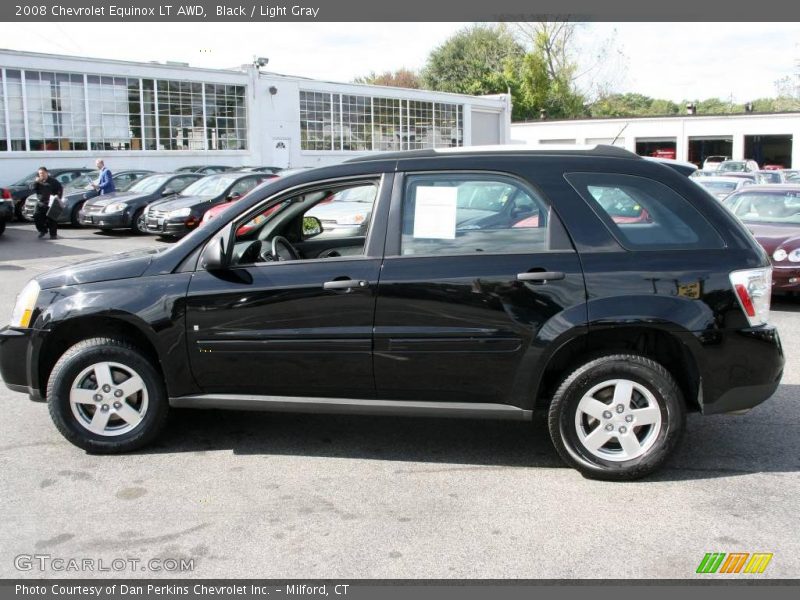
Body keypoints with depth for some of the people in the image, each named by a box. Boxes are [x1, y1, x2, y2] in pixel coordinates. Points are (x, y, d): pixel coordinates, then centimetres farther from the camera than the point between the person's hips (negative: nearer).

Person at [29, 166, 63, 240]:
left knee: (51, 219, -4)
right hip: (40, 203, 5)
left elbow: (60, 189, -1)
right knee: (36, 217, -1)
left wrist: (58, 196, -15)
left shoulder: (53, 181, -1)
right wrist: (36, 182, -13)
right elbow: (32, 189, 1)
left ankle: (53, 234, 5)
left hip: (51, 204, -5)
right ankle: (42, 231, 17)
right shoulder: (38, 181, 12)